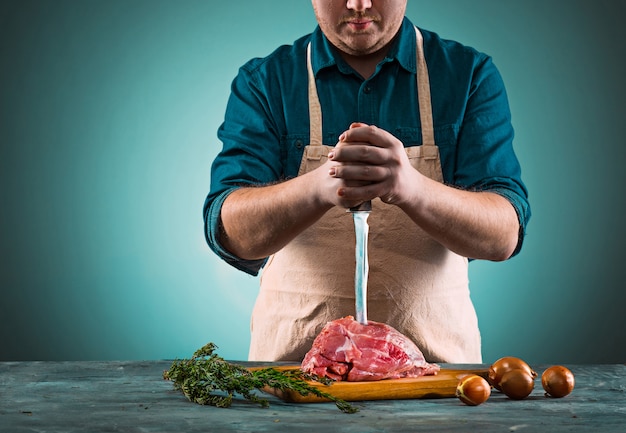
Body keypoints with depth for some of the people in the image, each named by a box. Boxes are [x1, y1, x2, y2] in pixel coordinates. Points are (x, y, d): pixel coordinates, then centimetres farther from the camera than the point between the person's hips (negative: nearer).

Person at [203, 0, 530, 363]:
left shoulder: (471, 74, 3)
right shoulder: (263, 82, 4)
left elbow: (505, 235, -7)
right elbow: (228, 233, -8)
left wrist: (411, 188, -26)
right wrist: (320, 187, -26)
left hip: (434, 348, 1)